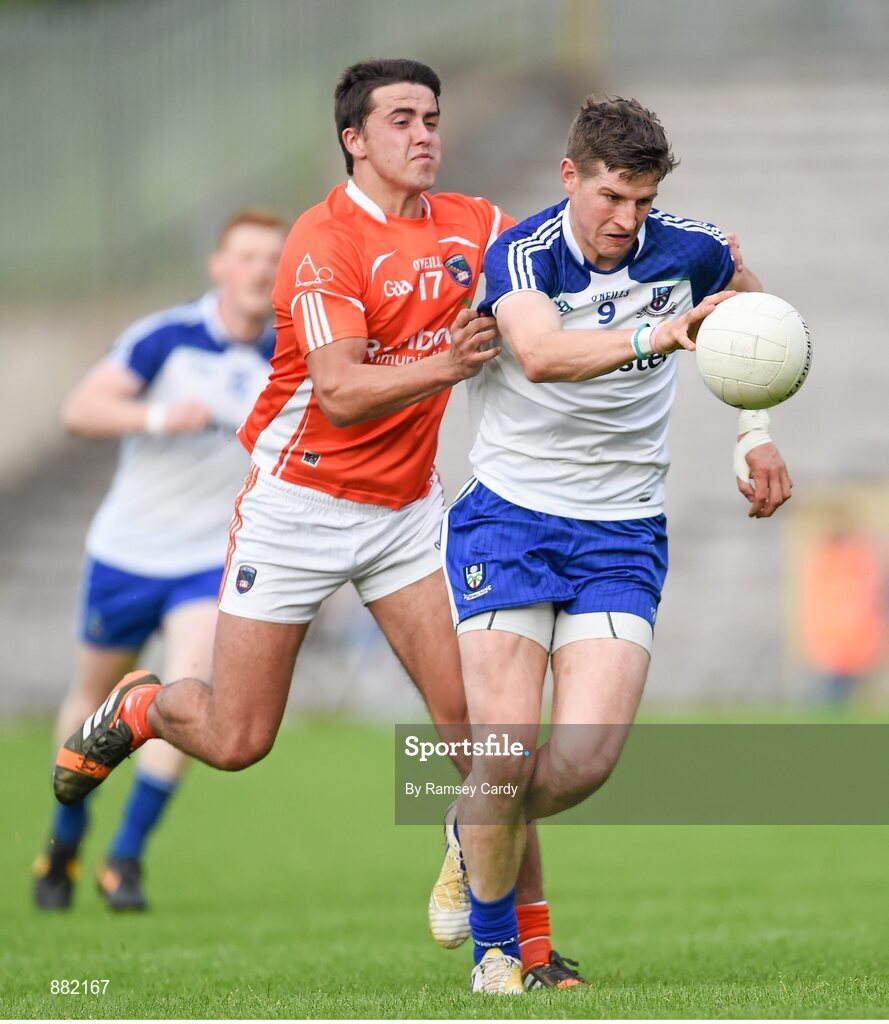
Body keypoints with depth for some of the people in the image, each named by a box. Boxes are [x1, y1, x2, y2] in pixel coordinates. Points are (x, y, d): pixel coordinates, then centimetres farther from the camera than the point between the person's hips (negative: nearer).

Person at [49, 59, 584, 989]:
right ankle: (138, 709, 32)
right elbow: (340, 393, -27)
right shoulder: (324, 241, -18)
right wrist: (443, 366, -44)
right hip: (299, 501, -5)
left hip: (405, 508, 5)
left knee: (471, 708, -10)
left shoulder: (468, 225, 2)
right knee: (237, 741, 1)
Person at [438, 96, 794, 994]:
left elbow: (753, 310, 21)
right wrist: (653, 336, -53)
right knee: (506, 754, -14)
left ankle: (482, 835, 21)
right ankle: (494, 949, 9)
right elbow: (539, 353, -38)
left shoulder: (687, 253, -3)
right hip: (508, 521, -2)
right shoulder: (519, 255, -15)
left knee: (584, 761, -13)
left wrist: (754, 432, 14)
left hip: (621, 534, 3)